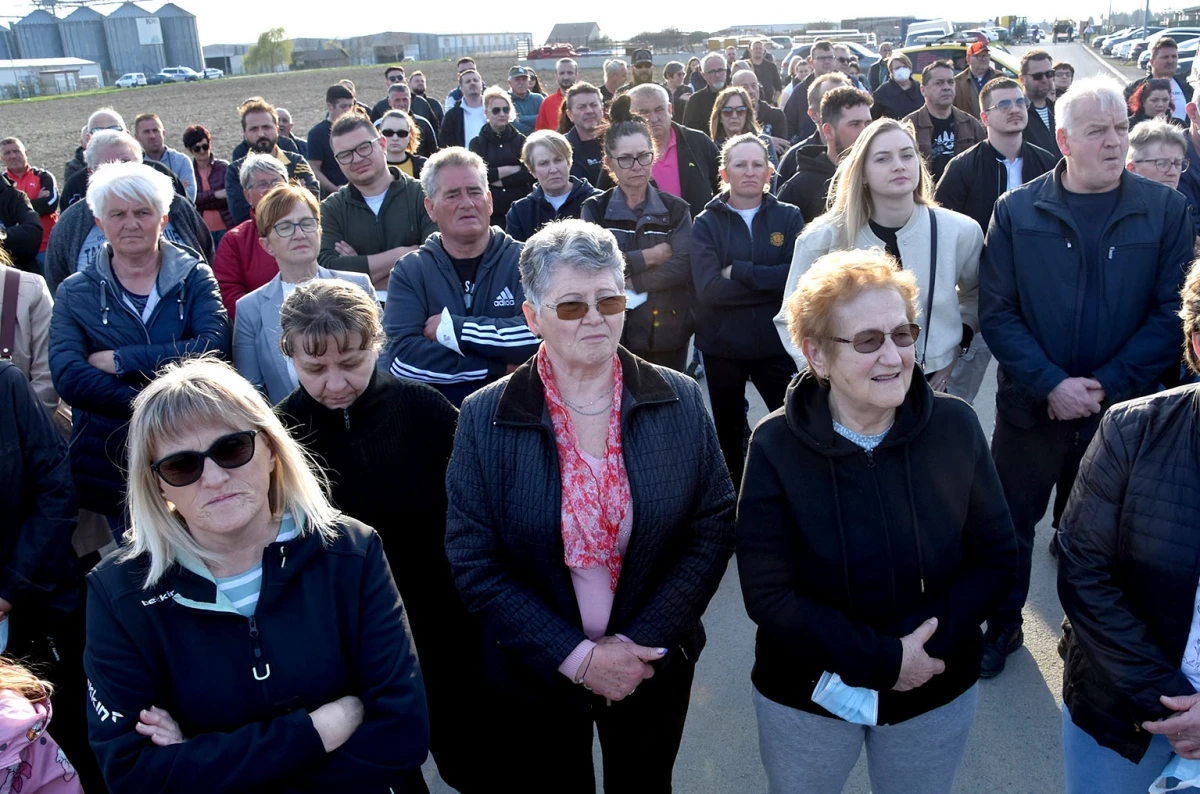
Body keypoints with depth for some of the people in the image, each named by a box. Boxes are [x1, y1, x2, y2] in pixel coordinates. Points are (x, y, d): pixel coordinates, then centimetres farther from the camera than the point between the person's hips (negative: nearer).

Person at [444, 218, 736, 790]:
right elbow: (472, 562, -11)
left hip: (655, 672, 2)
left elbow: (714, 526, -6)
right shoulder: (484, 419, -11)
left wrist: (643, 642, -14)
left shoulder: (679, 401, -6)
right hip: (534, 680, -1)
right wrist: (574, 655, -17)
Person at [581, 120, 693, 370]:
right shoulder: (595, 209, 4)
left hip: (666, 334, 1)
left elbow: (683, 267, -10)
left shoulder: (676, 209, 5)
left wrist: (628, 282, -15)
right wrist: (651, 255, -11)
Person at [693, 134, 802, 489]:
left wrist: (738, 272, -17)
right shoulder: (706, 224, -1)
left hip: (776, 342, 0)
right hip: (722, 345, 0)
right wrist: (773, 280, -17)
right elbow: (709, 289, -16)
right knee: (728, 433, 15)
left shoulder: (789, 217, 2)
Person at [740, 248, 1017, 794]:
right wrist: (884, 660, -23)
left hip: (938, 692, 2)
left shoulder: (955, 428, -12)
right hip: (806, 694, -1)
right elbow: (767, 594, -18)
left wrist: (927, 645, -20)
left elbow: (996, 559, -6)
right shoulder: (776, 446, -17)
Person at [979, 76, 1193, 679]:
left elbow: (1172, 312, -5)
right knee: (1009, 521, 11)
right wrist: (1051, 384, -17)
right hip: (1030, 405, 0)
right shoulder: (1016, 211, -2)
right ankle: (1002, 625, 33)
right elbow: (996, 311, -6)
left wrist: (1106, 384, -14)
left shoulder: (1165, 211, -2)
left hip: (1122, 410, 0)